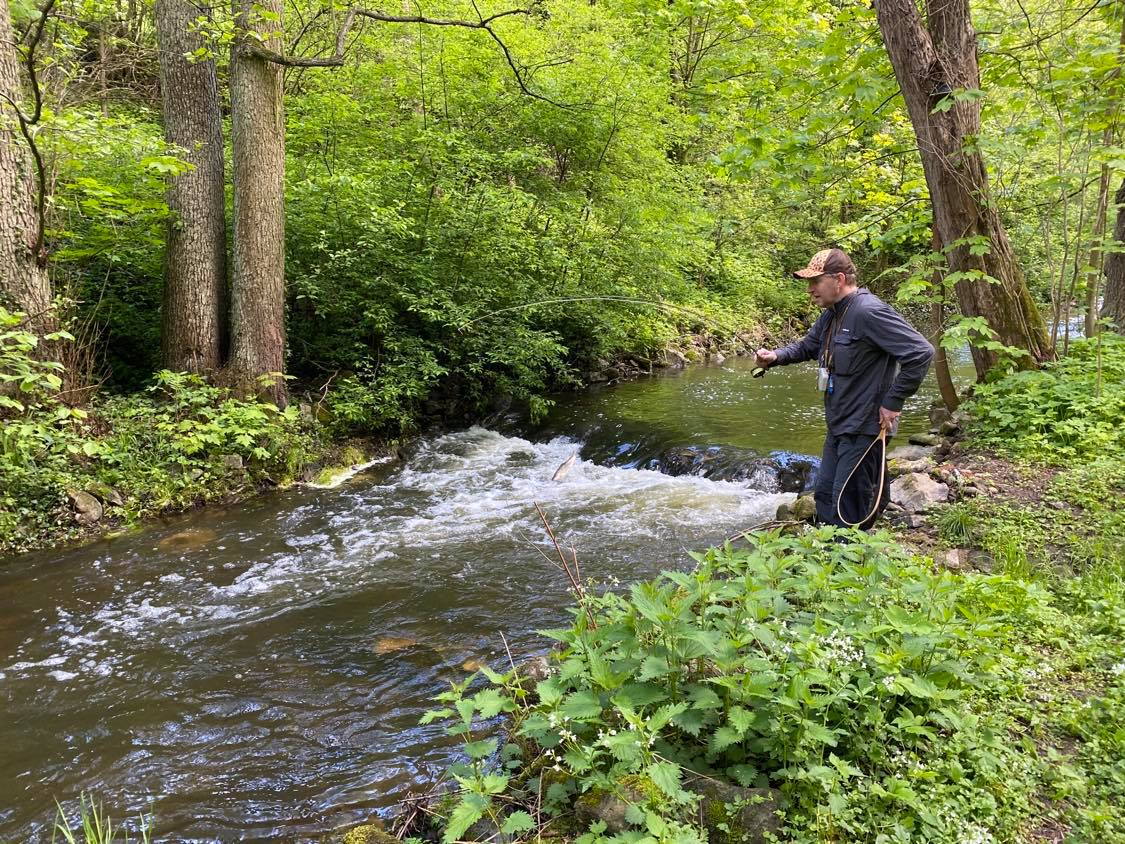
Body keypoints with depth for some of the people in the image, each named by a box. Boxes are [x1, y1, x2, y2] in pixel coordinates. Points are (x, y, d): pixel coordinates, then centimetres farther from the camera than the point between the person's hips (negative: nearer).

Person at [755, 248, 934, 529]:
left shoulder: (868, 311, -22)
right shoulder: (831, 314, 9)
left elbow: (921, 352, -25)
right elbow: (807, 346, 23)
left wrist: (893, 402, -21)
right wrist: (775, 356, 3)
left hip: (864, 429, -10)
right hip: (838, 426, 10)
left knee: (848, 510, -1)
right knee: (824, 496, 18)